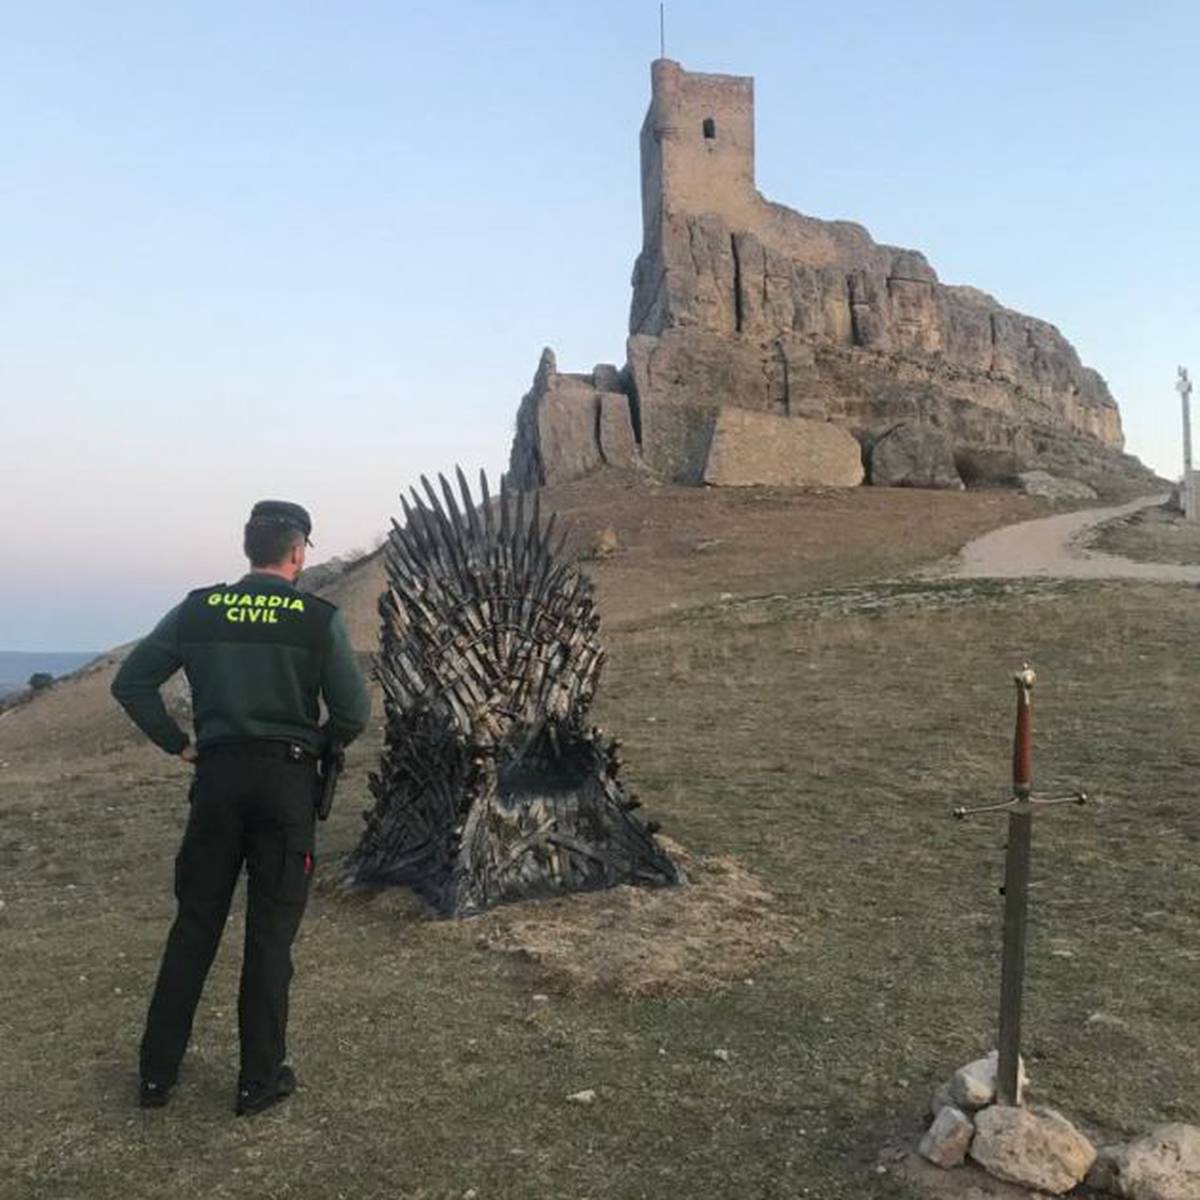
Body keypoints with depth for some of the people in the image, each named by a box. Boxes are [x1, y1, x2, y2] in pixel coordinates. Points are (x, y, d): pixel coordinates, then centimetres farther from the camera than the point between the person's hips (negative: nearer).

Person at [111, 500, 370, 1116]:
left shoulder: (198, 609, 3)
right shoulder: (319, 618, -7)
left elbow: (129, 682, 3)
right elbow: (354, 713, -11)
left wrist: (177, 744, 8)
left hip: (217, 777, 3)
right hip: (287, 782, -3)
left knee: (194, 924, 15)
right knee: (271, 932, 7)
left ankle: (157, 1071, 25)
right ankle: (259, 1079, 18)